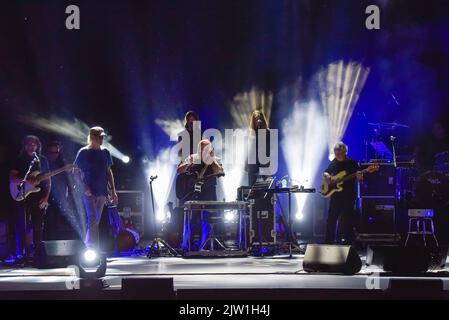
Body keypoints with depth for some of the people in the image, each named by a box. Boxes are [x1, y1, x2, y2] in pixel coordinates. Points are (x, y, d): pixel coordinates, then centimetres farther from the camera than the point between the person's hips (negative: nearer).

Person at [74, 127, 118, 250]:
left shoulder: (105, 152, 9)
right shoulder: (83, 152, -5)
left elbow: (108, 172, 15)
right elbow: (77, 172, -4)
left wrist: (113, 191, 9)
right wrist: (85, 189, -14)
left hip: (102, 192, 6)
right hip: (89, 192, -6)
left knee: (95, 221, 11)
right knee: (93, 220, -14)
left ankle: (87, 247, 23)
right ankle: (94, 250, -17)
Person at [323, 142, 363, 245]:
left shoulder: (351, 163, -4)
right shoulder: (334, 162, 9)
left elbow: (360, 180, -4)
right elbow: (325, 172, 23)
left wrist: (359, 177, -28)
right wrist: (327, 176, 0)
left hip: (348, 196, -4)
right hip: (336, 195, 4)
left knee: (346, 220, -4)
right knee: (331, 218, 6)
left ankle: (347, 241, 2)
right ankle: (329, 241, 13)